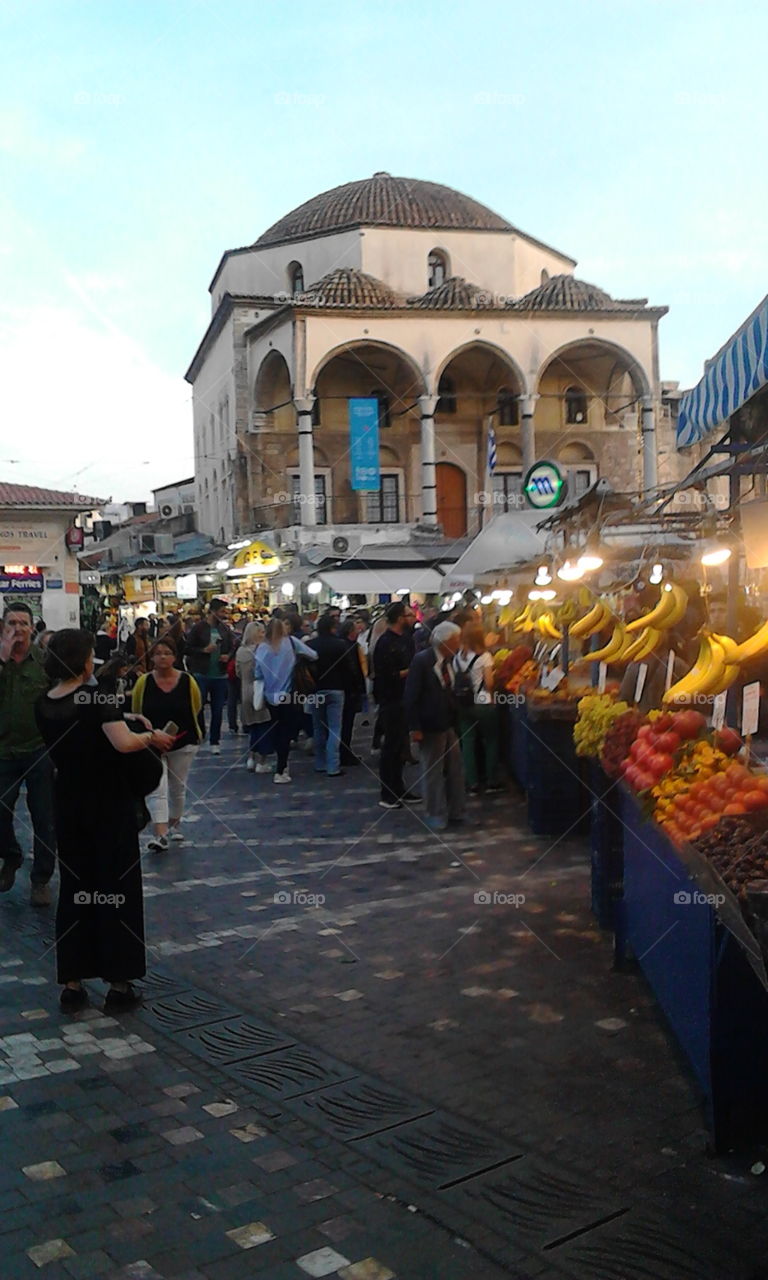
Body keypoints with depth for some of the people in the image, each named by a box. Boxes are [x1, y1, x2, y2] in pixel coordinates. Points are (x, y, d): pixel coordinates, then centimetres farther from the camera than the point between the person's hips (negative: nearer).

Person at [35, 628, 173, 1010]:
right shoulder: (96, 698, -17)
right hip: (109, 806, -5)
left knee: (73, 890, 13)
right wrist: (153, 737, -11)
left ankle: (71, 984, 16)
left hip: (69, 806, 5)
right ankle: (119, 985, 10)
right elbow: (124, 743, -30)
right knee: (117, 889, 5)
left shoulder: (43, 705, 2)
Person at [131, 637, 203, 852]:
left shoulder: (187, 681, -8)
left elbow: (196, 708, 7)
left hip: (183, 744, 1)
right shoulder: (143, 682, -9)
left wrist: (178, 724, 8)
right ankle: (161, 835, -19)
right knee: (156, 789, -13)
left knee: (177, 788, 16)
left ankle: (174, 825, 37)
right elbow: (135, 713, 5)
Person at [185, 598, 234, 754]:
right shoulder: (199, 627, -6)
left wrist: (228, 656, -5)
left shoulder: (225, 629, 7)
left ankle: (214, 742, 17)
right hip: (201, 675, -4)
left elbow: (232, 647, 15)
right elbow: (188, 648, -6)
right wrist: (204, 650, -19)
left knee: (217, 710, 8)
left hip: (220, 675, 4)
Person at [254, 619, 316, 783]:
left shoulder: (262, 648, -2)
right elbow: (314, 655, -6)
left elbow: (258, 674, 1)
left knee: (277, 731, 18)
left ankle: (282, 765, 31)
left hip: (270, 697, 3)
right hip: (288, 696, -3)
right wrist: (299, 655, 12)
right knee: (286, 732, 2)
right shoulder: (291, 642, -6)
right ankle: (280, 772, -2)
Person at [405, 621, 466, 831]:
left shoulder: (451, 661, 4)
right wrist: (415, 728, -17)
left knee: (455, 769, 12)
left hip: (450, 724, 6)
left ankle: (456, 811, 24)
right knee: (433, 772, 5)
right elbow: (411, 696, -15)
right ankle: (435, 814, 17)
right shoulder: (421, 661, -15)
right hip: (431, 726, -6)